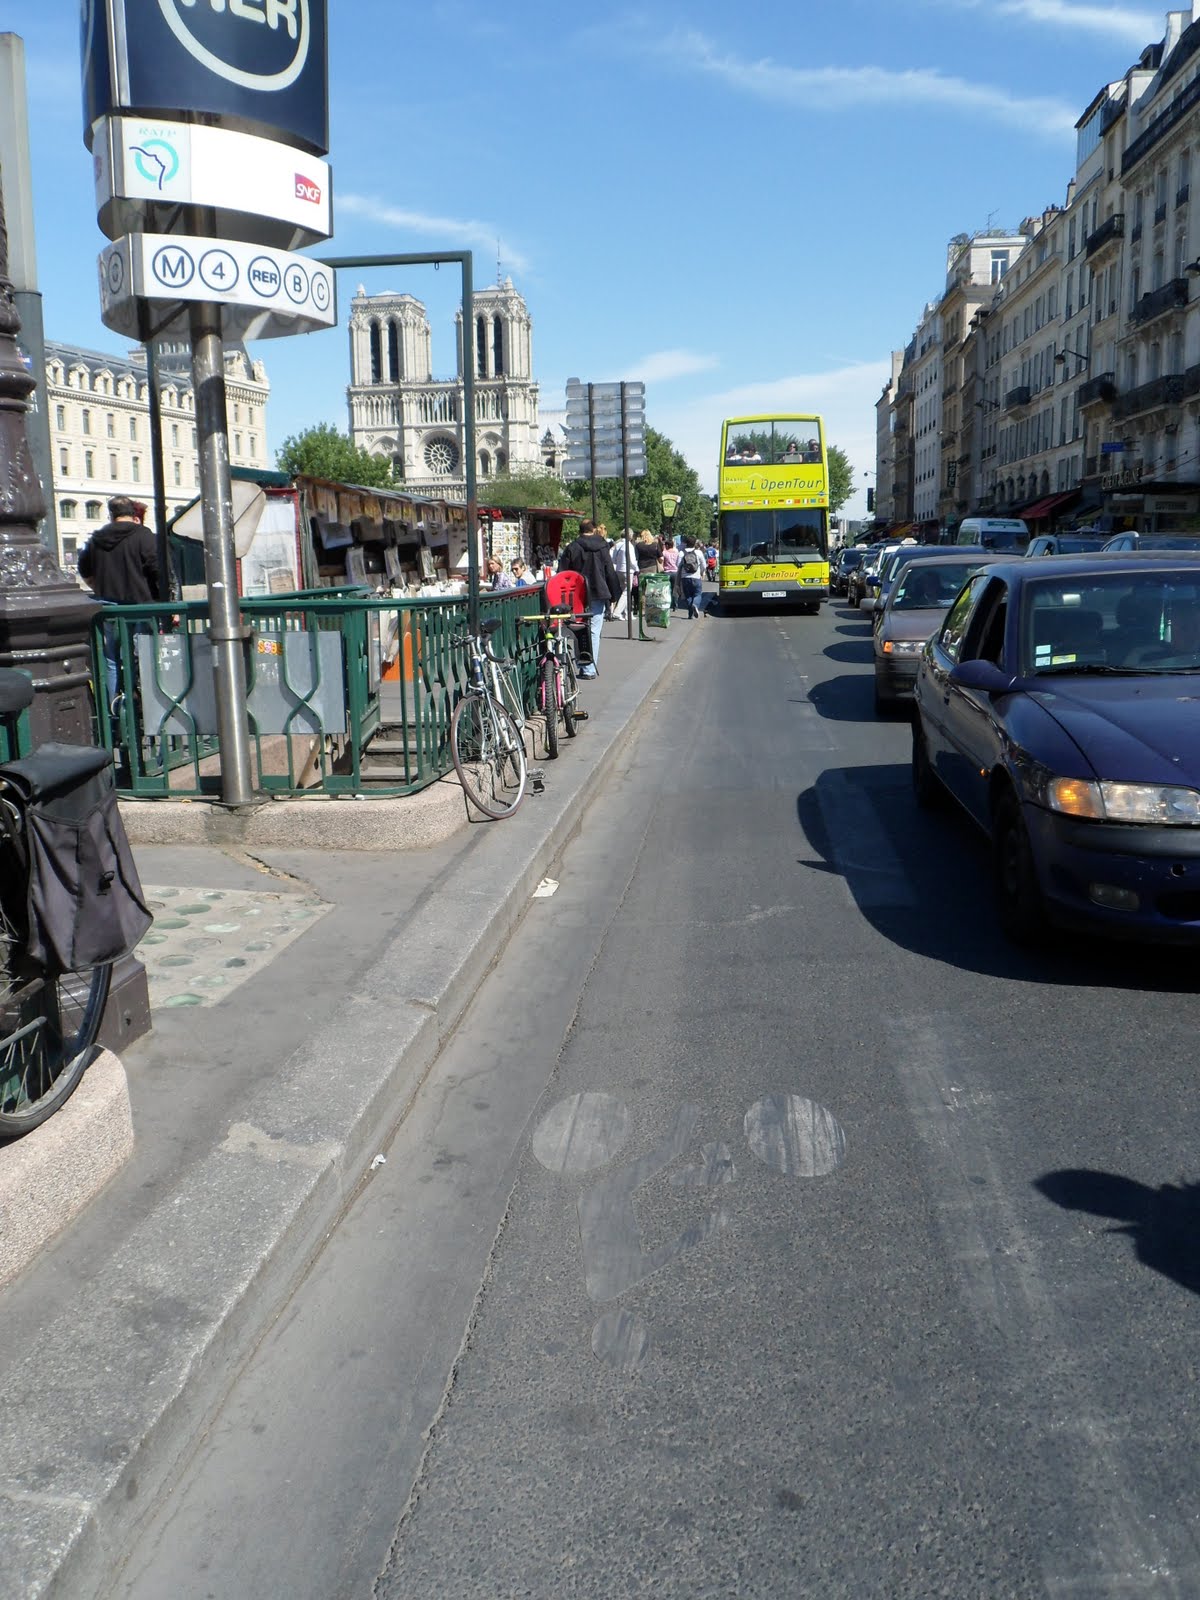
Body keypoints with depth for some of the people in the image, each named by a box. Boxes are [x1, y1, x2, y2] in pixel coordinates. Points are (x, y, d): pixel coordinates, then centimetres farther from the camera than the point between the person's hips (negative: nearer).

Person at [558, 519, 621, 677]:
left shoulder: (571, 548, 1)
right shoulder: (602, 547, 1)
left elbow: (562, 574, 1)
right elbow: (610, 573, 2)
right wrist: (614, 594, 11)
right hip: (597, 596, -1)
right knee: (594, 632, -1)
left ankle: (582, 666, 14)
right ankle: (590, 669, -5)